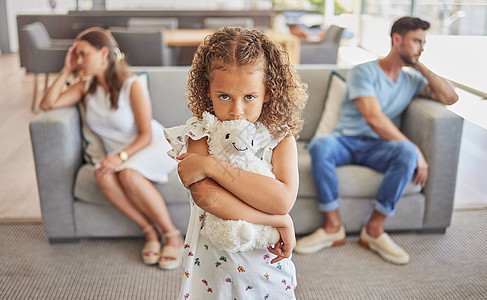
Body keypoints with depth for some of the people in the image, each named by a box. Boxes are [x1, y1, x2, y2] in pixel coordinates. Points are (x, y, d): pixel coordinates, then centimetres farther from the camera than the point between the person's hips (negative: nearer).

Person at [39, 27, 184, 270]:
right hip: (117, 154, 5)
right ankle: (150, 232, -19)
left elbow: (146, 135, -13)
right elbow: (47, 104, -2)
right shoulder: (86, 86, 8)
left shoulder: (132, 86, -10)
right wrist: (66, 71, -2)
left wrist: (121, 157, -28)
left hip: (154, 147, -4)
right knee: (103, 175, -30)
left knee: (128, 174, -37)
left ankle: (172, 235, -22)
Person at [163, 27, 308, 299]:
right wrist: (280, 221, -27)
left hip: (266, 263, 1)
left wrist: (211, 165, -29)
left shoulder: (281, 138, -11)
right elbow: (205, 195, -28)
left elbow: (284, 199, -27)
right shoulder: (202, 133, -12)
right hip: (212, 261, 0)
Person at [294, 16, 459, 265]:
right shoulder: (364, 72, -4)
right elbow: (374, 118, -17)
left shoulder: (412, 80, 18)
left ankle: (374, 229, -22)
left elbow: (450, 98, 6)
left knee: (406, 152, -32)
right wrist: (416, 150, -19)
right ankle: (333, 227, -26)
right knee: (320, 145, -37)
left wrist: (422, 68, 4)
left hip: (377, 148, 3)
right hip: (346, 141, -3)